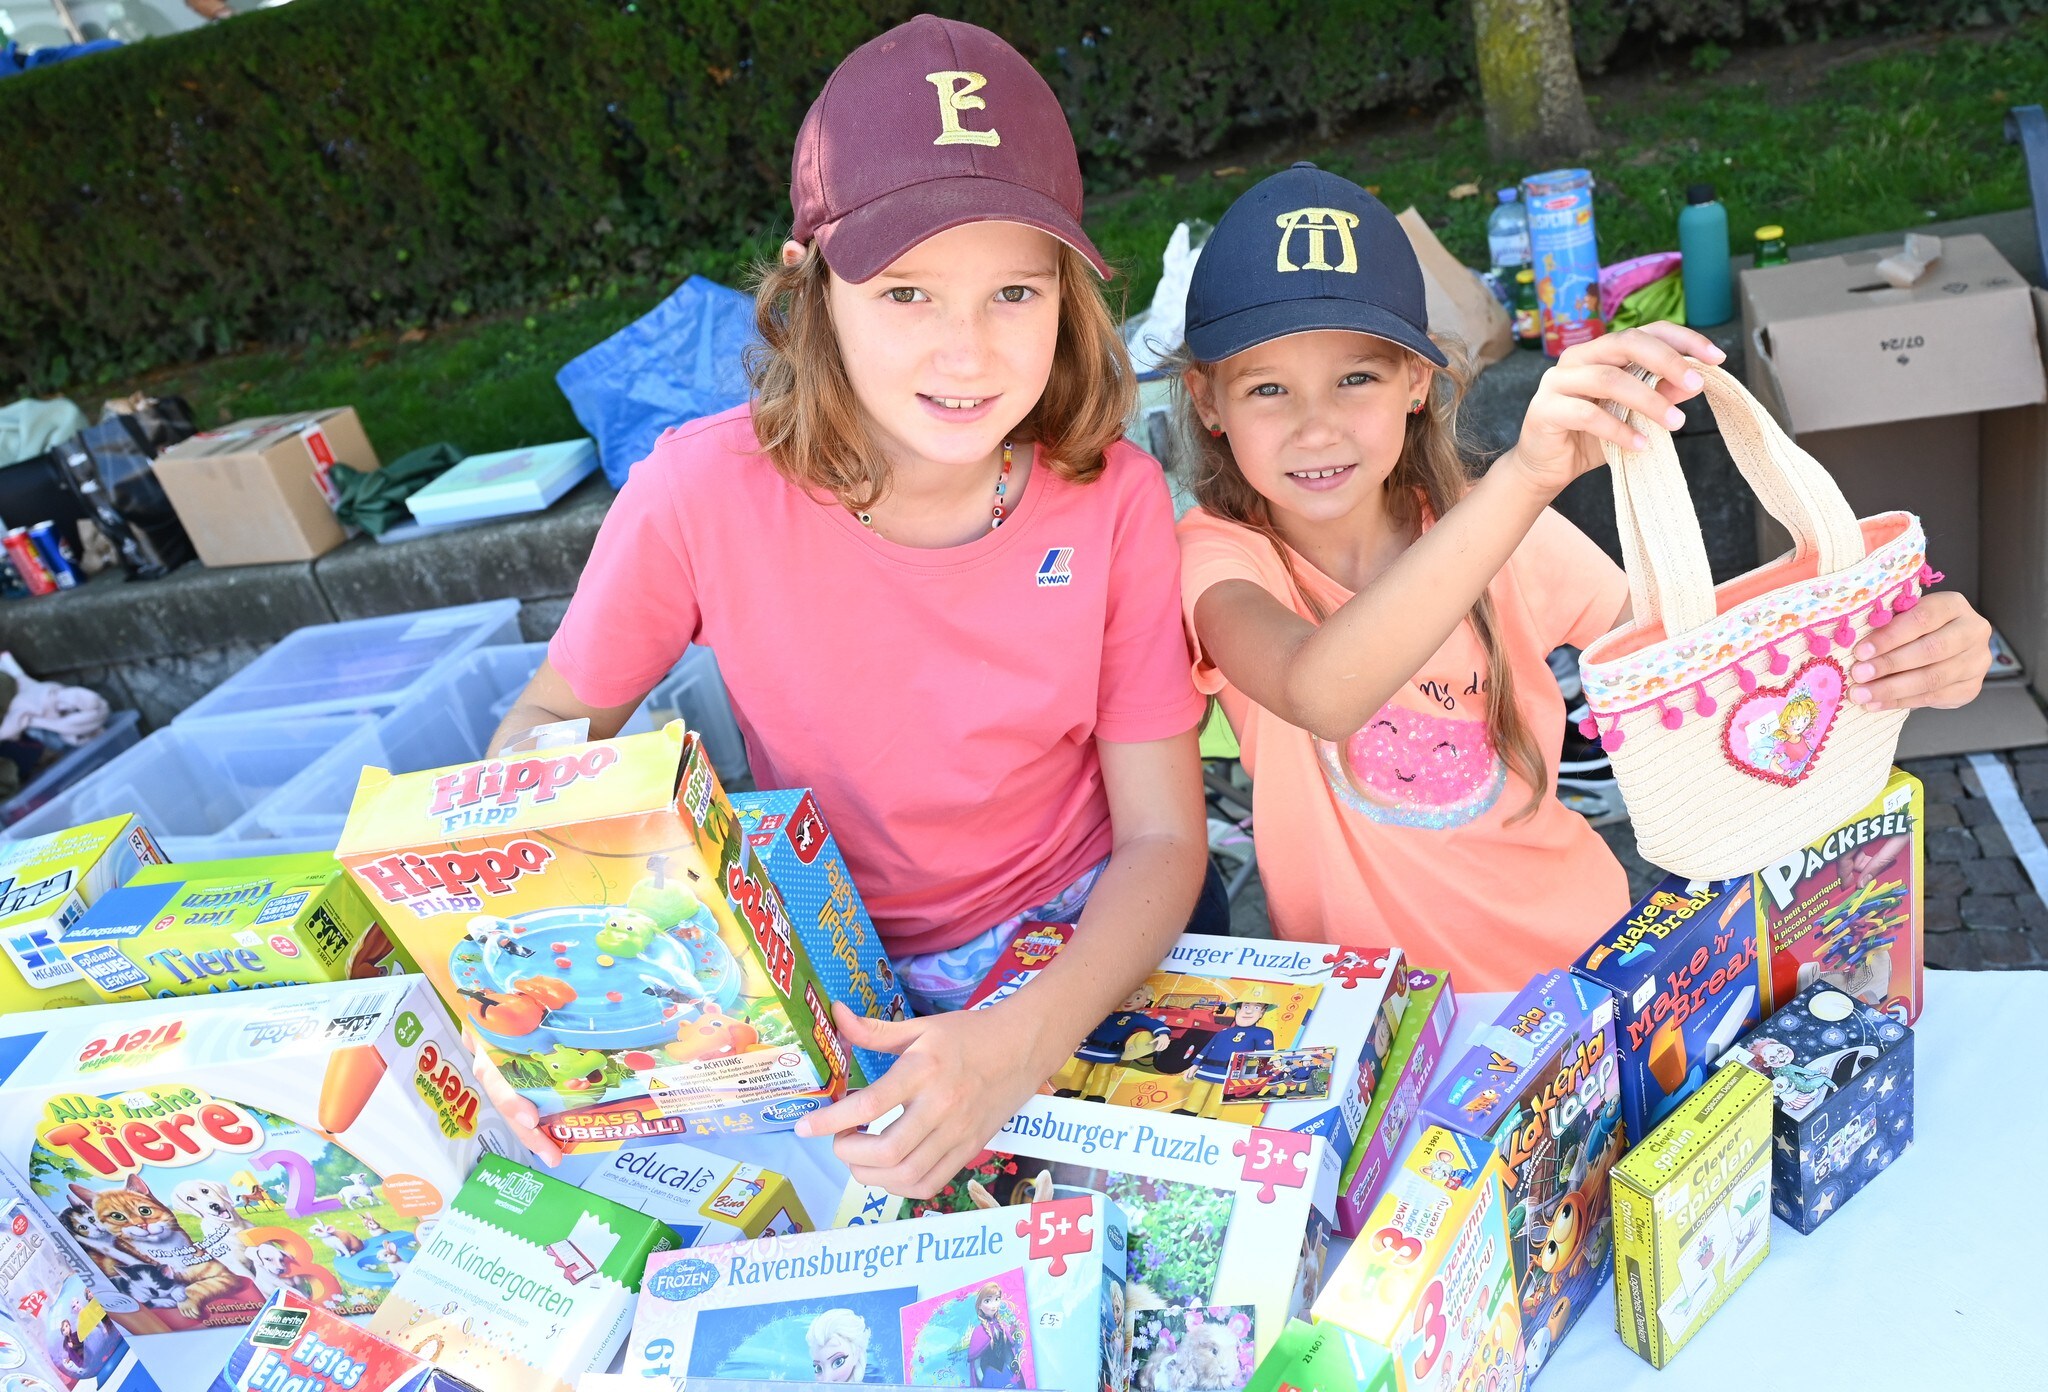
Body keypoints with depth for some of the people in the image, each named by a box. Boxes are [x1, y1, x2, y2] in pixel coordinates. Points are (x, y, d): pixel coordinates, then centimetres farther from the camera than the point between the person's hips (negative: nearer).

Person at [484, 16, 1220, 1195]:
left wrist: (1028, 1040, -34)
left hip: (1089, 945, 1)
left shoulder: (1114, 498, -18)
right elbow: (555, 722, -4)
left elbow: (1162, 833, -15)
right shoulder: (706, 495, -22)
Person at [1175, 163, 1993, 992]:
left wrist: (1900, 660, -26)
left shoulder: (1510, 538, -5)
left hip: (1576, 950, 1)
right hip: (1363, 1008, 0)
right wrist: (1525, 477, -47)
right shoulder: (1218, 555, -14)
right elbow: (1321, 693, -36)